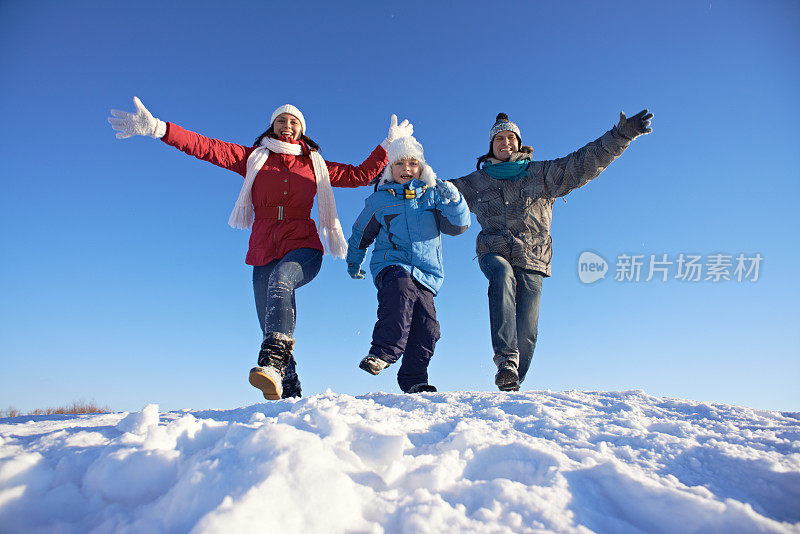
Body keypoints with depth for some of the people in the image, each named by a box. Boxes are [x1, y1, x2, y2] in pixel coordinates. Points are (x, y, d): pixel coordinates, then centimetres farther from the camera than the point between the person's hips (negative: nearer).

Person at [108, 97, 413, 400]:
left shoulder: (315, 165, 19)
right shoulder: (253, 158, 17)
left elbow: (359, 175, 21)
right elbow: (206, 148, 6)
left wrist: (388, 146, 16)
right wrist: (158, 128, -5)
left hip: (303, 249, -2)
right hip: (264, 253, 2)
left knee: (280, 280, -37)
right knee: (272, 331, -5)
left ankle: (272, 364, -51)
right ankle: (290, 394, 6)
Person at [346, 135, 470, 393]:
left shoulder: (433, 196, 13)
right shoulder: (378, 200, 11)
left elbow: (457, 226, 2)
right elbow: (361, 233, 25)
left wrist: (453, 200, -16)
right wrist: (353, 262, 34)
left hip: (426, 273, 2)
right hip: (391, 264, -2)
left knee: (427, 324, -13)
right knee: (401, 288, -37)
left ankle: (413, 380, -3)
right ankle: (384, 350, -37)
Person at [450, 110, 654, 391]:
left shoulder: (543, 174, 15)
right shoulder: (476, 183, 18)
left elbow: (586, 161, 9)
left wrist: (622, 134, 0)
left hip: (532, 262, 1)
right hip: (494, 254, 0)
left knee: (525, 333, -7)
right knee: (503, 276, -37)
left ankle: (510, 385, 10)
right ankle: (506, 360, -43)